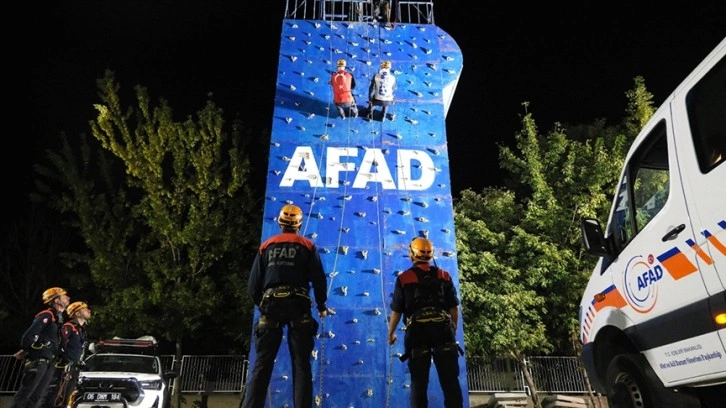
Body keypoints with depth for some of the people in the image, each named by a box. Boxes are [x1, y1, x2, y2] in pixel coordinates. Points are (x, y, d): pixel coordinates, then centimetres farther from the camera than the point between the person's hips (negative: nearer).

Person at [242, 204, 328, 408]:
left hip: (271, 306, 2)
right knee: (301, 364, 4)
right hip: (298, 307, -1)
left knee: (262, 364, 6)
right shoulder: (307, 246, 5)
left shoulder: (266, 246, 10)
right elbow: (318, 279, 1)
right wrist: (321, 306, 16)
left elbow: (253, 285, 8)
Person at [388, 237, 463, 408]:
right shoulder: (444, 276, 7)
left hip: (417, 331, -1)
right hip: (443, 330, 2)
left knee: (419, 382, 9)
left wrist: (391, 333, 18)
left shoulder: (404, 278, 0)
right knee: (450, 381, 7)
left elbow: (396, 311, 3)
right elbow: (454, 309, 10)